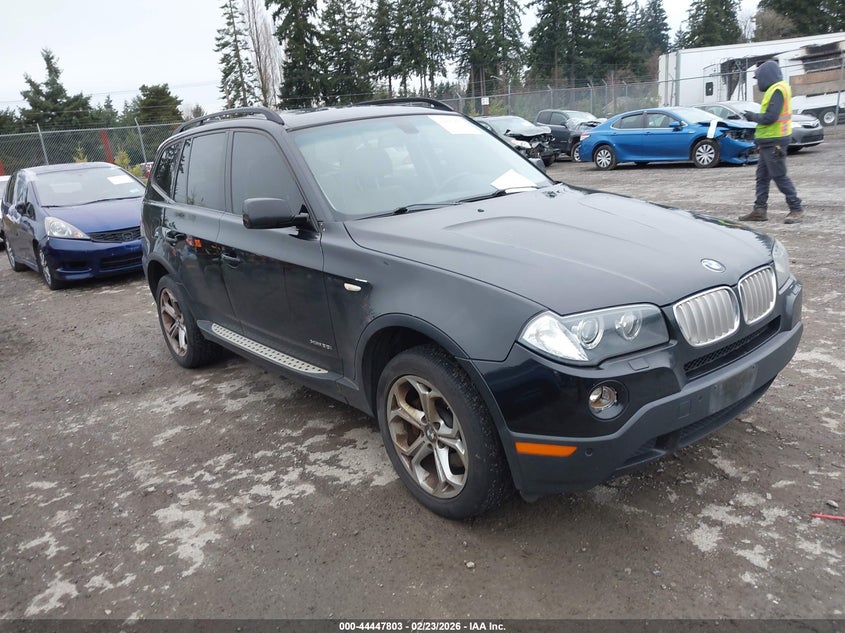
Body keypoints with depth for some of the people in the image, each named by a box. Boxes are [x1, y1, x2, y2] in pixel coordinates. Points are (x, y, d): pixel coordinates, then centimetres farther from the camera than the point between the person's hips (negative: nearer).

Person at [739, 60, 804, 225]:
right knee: (762, 177, 11)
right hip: (768, 142, 10)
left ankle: (796, 209, -3)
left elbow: (770, 117, -21)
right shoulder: (775, 89, 17)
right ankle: (760, 210, 14)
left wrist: (753, 116, -7)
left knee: (780, 176, -7)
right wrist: (754, 116, 5)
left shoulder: (778, 90, -14)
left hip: (773, 142, -10)